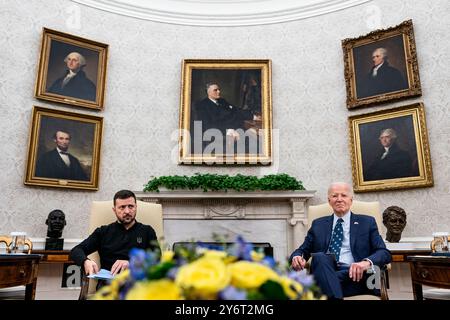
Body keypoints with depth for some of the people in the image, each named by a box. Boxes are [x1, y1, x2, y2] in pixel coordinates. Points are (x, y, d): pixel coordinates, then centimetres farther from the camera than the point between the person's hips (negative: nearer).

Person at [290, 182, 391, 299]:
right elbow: (303, 250, 19)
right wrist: (296, 257, -9)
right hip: (324, 273, 3)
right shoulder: (318, 224, 21)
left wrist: (367, 262, -20)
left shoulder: (367, 222, 15)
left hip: (353, 276, -3)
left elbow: (385, 253, 5)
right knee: (319, 257, -32)